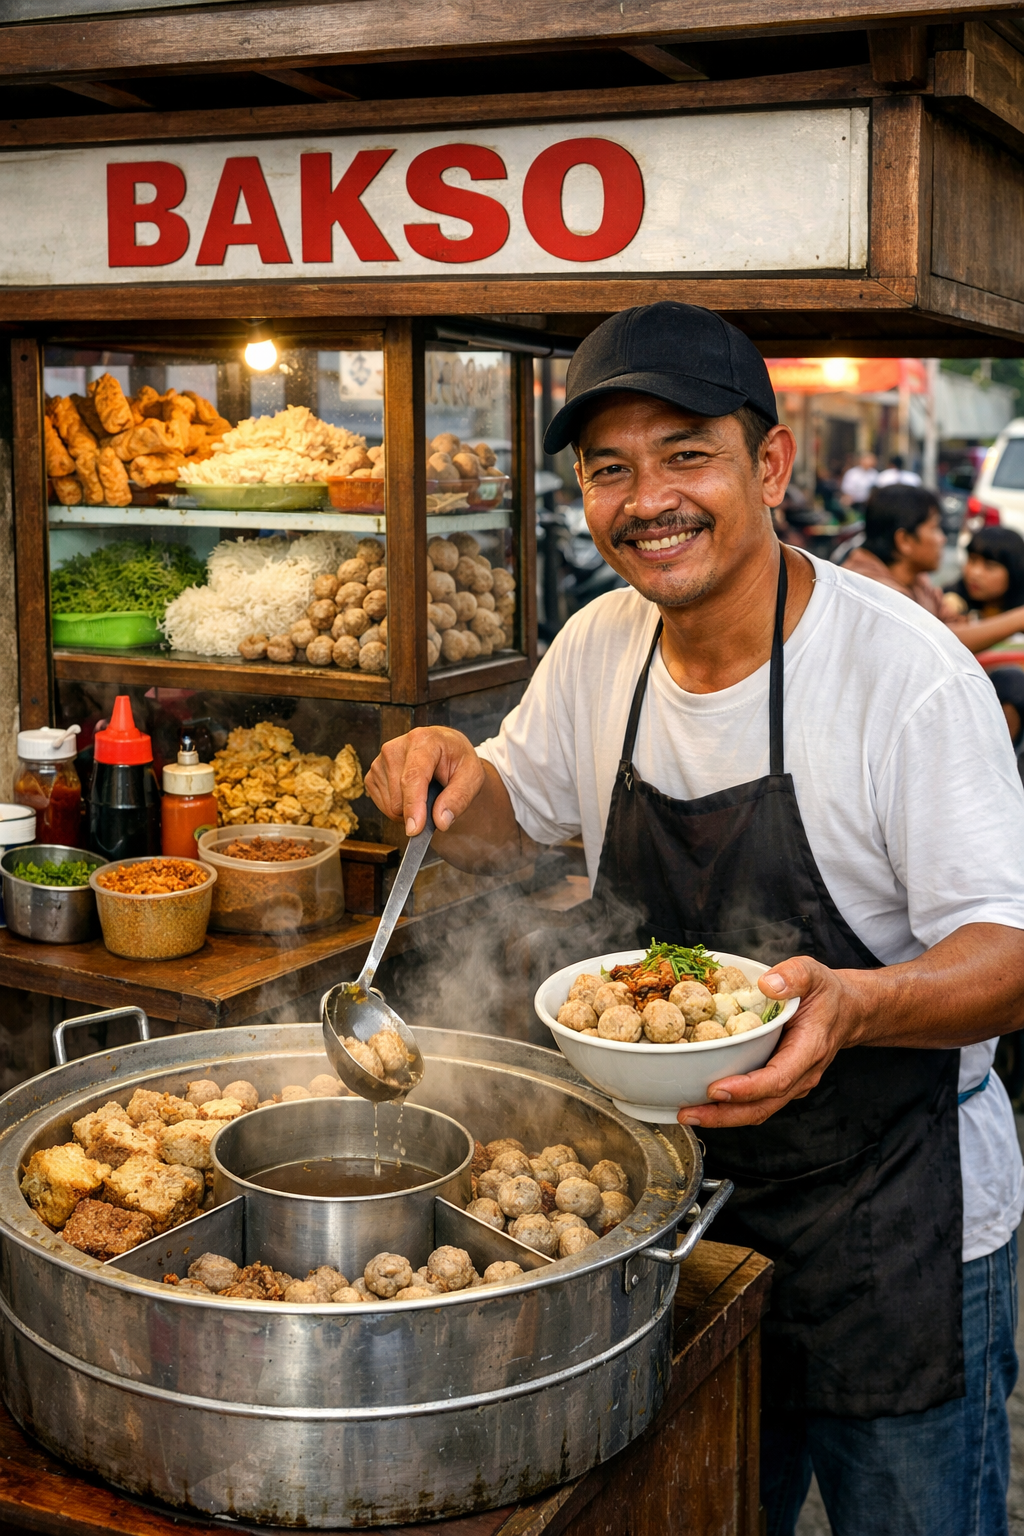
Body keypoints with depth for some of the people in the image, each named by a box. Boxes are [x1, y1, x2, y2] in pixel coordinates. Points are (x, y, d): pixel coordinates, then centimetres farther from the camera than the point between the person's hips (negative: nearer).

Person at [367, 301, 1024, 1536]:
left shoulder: (908, 673, -21)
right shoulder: (599, 648, -1)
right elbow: (506, 823, 13)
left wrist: (851, 1003, -40)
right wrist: (451, 780, -10)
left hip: (896, 1225, -5)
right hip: (679, 1191, 6)